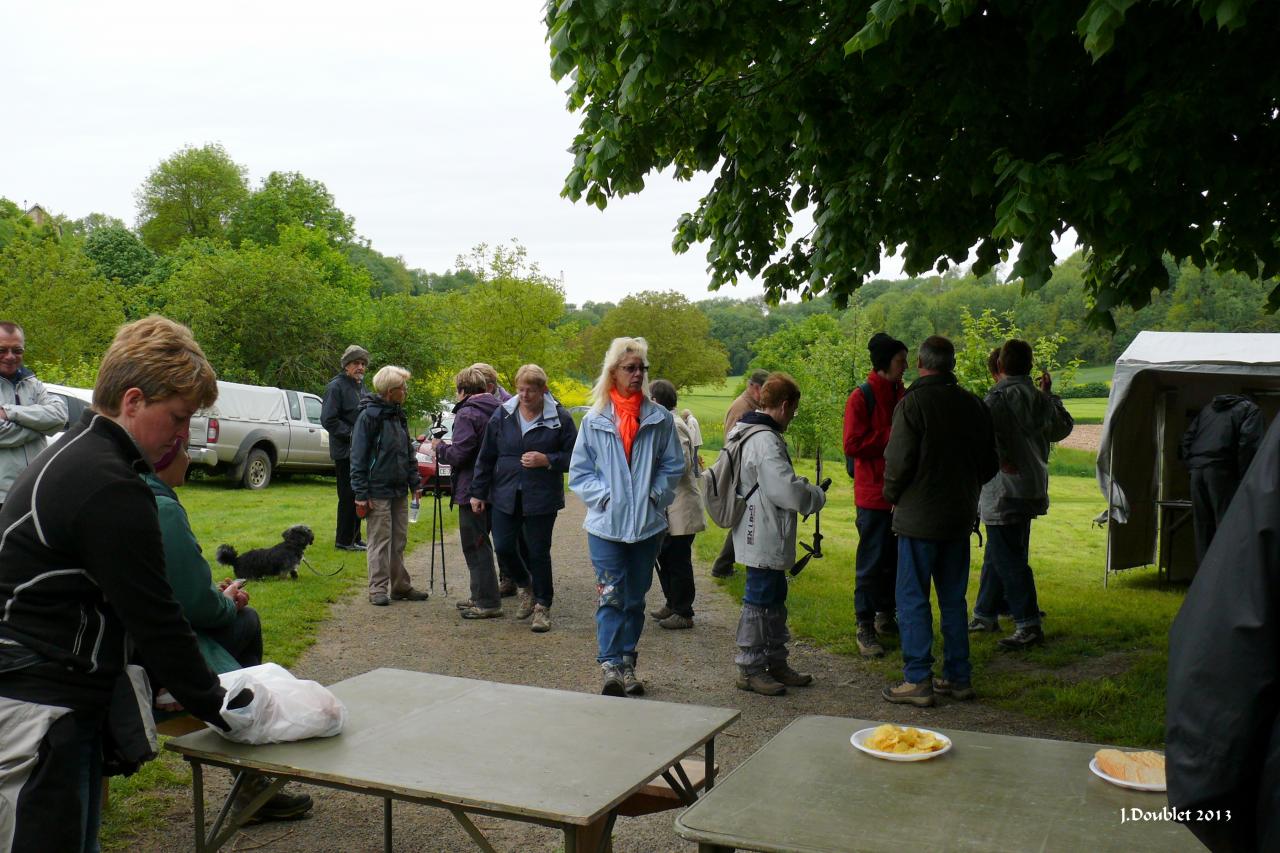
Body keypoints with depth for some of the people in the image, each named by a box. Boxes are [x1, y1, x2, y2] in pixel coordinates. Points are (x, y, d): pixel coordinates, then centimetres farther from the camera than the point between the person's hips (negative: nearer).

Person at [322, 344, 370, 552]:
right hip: (345, 451, -9)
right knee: (349, 496, -5)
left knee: (357, 496, 14)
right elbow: (328, 419, -18)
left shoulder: (361, 386, 16)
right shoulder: (336, 387, -11)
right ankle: (344, 540, 4)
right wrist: (352, 433, -19)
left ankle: (354, 538, 23)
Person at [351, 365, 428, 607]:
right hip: (378, 491, -7)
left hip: (399, 491, 7)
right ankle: (378, 589, 5)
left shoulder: (399, 415, 12)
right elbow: (358, 457, -13)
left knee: (399, 540, 12)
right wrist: (361, 493, -16)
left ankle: (400, 586, 19)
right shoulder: (369, 415, -11)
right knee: (380, 542, -2)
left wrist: (415, 482, 13)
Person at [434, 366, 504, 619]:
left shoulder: (466, 415, -15)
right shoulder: (495, 410, 11)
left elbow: (457, 455, -19)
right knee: (479, 543, 18)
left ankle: (488, 602, 0)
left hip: (472, 489, -9)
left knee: (475, 545, -2)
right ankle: (481, 596, 26)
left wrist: (439, 447, 1)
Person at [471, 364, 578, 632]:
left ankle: (543, 605, 19)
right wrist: (478, 492, 7)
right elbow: (486, 457, 8)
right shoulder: (502, 415, 2)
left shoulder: (560, 418, -5)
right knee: (503, 546, 2)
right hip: (506, 496, 3)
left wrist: (547, 460, -17)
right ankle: (525, 585, 32)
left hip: (541, 498, -3)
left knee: (538, 552, 2)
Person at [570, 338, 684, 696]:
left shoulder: (659, 418, 2)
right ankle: (609, 666, -9)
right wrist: (603, 496, -9)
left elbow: (673, 465, 7)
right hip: (606, 523, -2)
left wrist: (655, 494, -6)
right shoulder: (594, 420, 1)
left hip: (648, 523, 2)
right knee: (610, 596, -9)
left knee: (635, 597, 11)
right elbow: (579, 472, 4)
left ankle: (627, 664, 22)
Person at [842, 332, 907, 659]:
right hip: (873, 493, -7)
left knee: (895, 558, 13)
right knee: (871, 562, -2)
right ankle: (865, 627, 6)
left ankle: (886, 616, 26)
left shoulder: (904, 396, 10)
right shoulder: (861, 397, -10)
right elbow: (852, 445, -17)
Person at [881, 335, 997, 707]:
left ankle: (918, 680, 0)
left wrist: (892, 495, 0)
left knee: (912, 599, 0)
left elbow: (898, 461, -17)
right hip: (961, 517, 6)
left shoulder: (913, 403, -13)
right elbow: (989, 464, 12)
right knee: (953, 599, 14)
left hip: (918, 518, -6)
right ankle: (959, 677, 19)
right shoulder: (973, 405, 6)